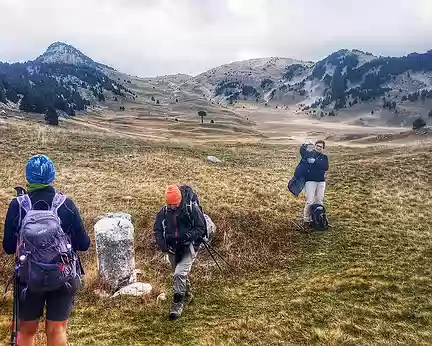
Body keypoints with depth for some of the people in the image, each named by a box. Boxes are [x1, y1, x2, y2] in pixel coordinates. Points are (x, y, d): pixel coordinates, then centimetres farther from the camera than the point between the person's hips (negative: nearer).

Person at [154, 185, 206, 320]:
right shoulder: (164, 212, 1)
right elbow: (157, 230, 4)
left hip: (188, 247, -5)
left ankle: (178, 304, -5)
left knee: (180, 273, -19)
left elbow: (201, 228, -10)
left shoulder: (192, 209, -12)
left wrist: (188, 235, -26)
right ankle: (187, 295, 45)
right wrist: (162, 244, -12)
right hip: (172, 249, 5)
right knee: (180, 275, 19)